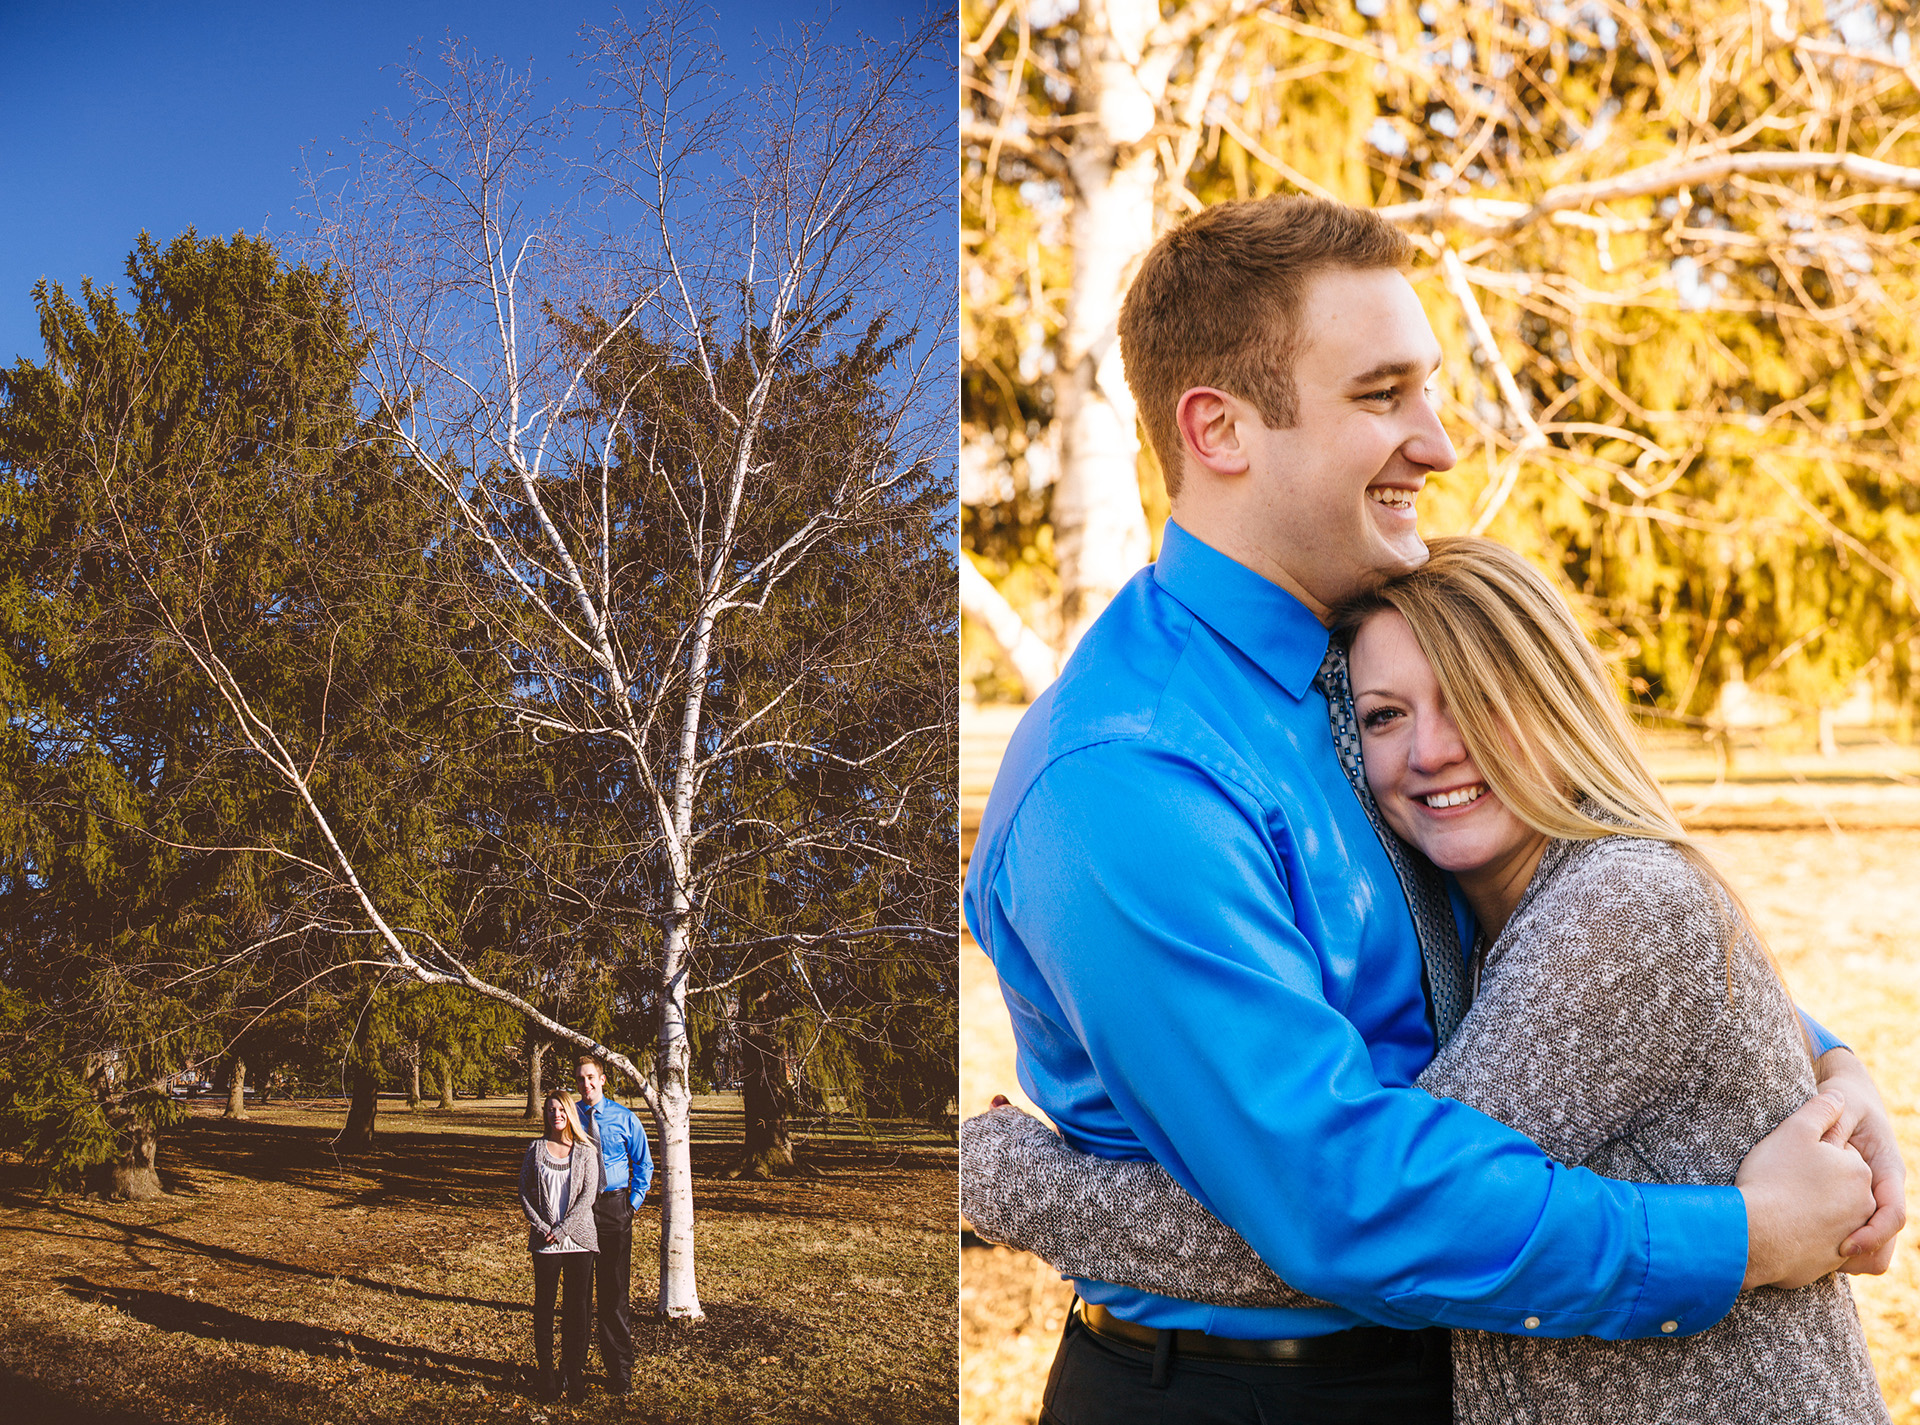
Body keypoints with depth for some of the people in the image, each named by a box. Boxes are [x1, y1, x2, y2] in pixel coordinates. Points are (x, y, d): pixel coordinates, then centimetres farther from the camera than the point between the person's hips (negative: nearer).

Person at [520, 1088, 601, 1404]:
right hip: (545, 1242, 0)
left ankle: (574, 1374, 9)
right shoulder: (535, 1150, 6)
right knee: (544, 1307, 2)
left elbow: (588, 1195, -2)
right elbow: (524, 1192, 4)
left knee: (578, 1308, 1)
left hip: (578, 1238, 0)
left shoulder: (585, 1152, 4)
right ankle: (546, 1375, 9)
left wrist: (562, 1229, -10)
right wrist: (541, 1227, -9)